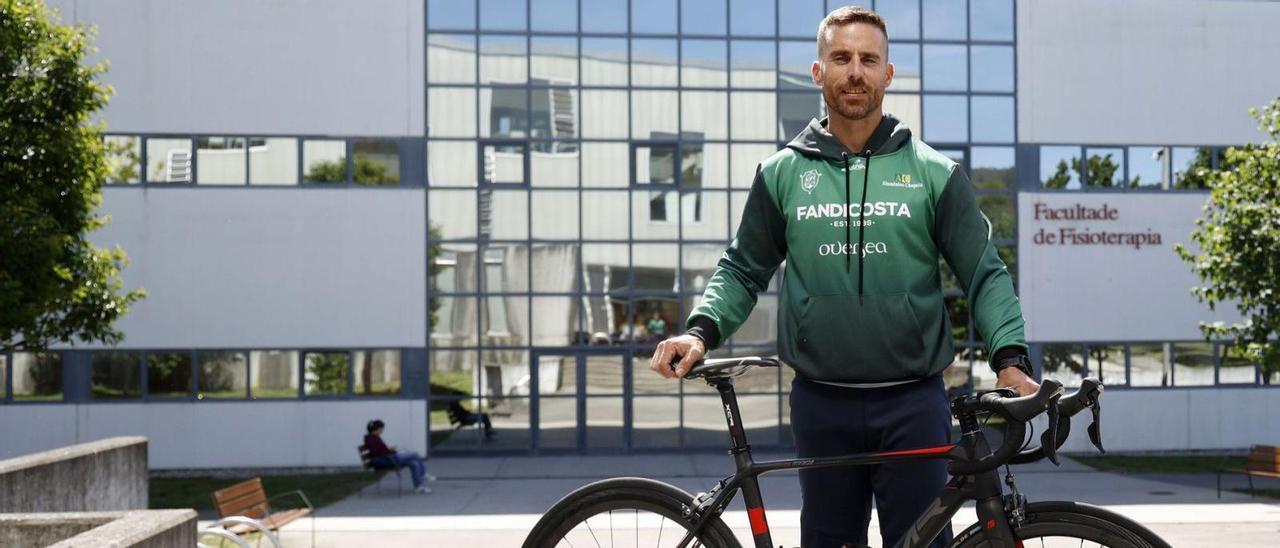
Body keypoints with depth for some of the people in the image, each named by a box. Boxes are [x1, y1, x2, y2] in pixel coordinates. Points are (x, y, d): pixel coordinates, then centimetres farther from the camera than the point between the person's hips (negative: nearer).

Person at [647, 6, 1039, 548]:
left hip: (912, 403, -1)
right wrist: (701, 331, -4)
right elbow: (743, 269, 12)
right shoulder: (783, 172, 5)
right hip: (821, 404, 1)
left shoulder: (934, 172, 2)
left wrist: (1010, 357, -11)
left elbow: (984, 274, 3)